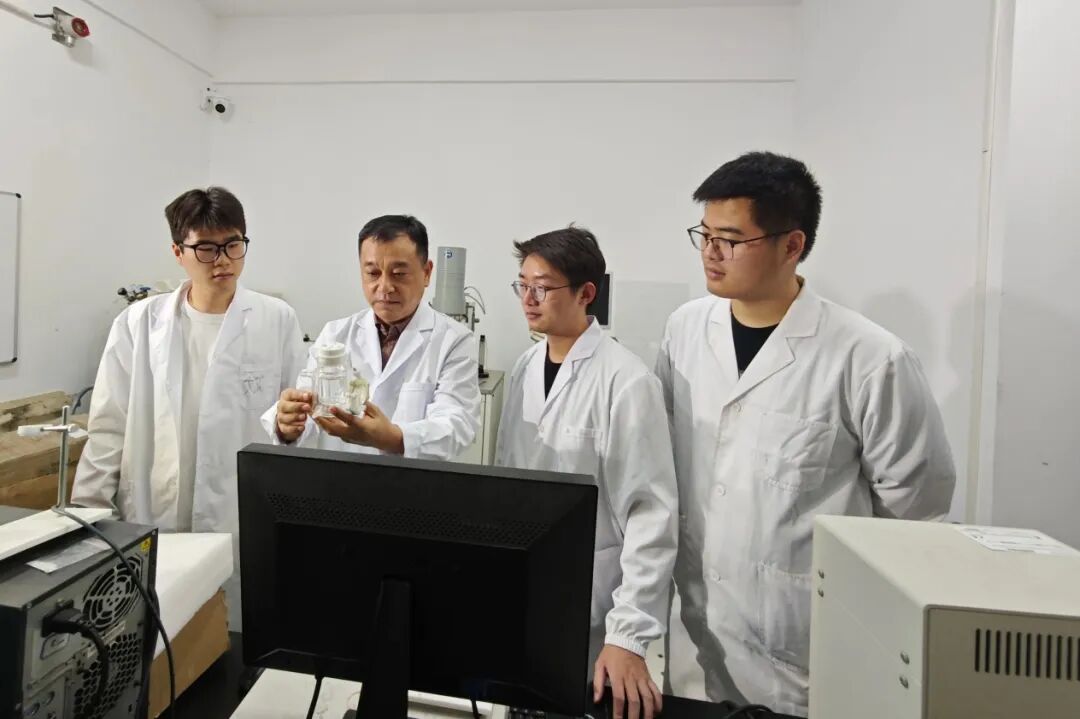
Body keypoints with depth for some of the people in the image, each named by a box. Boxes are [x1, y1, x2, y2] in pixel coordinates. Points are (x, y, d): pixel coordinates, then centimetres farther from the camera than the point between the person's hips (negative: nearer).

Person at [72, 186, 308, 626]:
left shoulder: (277, 321, -3)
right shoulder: (139, 323, 2)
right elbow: (109, 428, 5)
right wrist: (89, 517, 3)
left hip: (246, 526, -1)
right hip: (152, 524, 2)